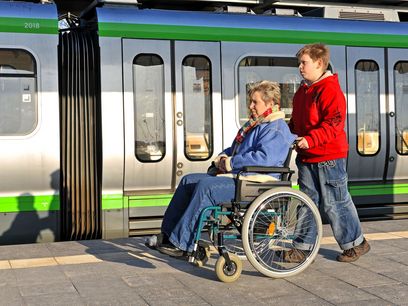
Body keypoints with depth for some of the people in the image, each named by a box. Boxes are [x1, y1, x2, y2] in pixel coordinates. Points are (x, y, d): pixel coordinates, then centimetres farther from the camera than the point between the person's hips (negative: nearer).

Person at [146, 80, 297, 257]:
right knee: (189, 180, 2)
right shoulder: (254, 124, 25)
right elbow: (234, 149, 31)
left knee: (205, 186, -29)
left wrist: (230, 163, -17)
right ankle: (168, 234, 0)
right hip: (236, 176, 11)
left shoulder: (276, 129, -9)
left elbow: (264, 158, -25)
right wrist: (222, 157, 7)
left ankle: (181, 245, -26)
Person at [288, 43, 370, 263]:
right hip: (306, 157, 8)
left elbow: (334, 123, -24)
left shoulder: (330, 90, -14)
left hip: (328, 157, -8)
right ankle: (302, 247, 17)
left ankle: (355, 242, 18)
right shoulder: (303, 90, 14)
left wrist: (311, 139, -32)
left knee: (334, 203, 1)